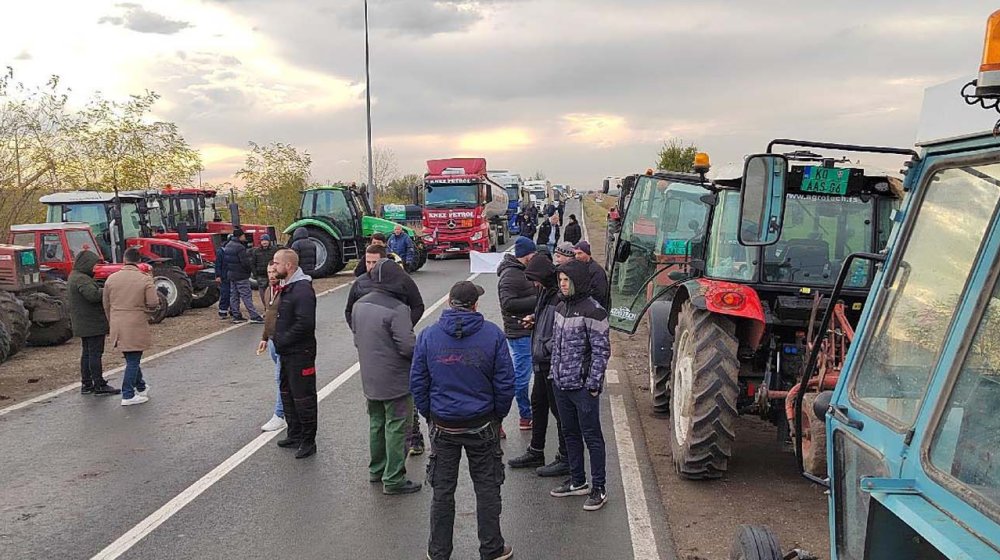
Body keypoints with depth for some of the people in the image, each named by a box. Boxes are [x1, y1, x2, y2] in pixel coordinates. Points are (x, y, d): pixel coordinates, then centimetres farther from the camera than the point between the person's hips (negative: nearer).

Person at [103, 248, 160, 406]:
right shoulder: (145, 279, -11)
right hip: (136, 326, -5)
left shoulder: (111, 279, 2)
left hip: (117, 326, 5)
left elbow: (106, 305, 9)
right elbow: (153, 303, -14)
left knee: (131, 358, 19)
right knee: (133, 360, 3)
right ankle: (128, 395, 5)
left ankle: (141, 387, 35)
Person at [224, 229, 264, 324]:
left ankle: (236, 316, 15)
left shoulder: (228, 245, 11)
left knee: (234, 295, 12)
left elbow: (225, 260, 17)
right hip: (241, 276, -9)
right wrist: (251, 268, -5)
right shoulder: (240, 247, -20)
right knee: (247, 296, -8)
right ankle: (254, 316, -7)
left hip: (231, 274, 9)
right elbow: (245, 262, -22)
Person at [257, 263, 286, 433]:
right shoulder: (268, 290, 12)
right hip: (272, 341, 9)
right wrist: (264, 338, 22)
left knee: (280, 377, -6)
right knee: (282, 377, 16)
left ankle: (279, 416, 1)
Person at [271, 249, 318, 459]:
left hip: (300, 353, -11)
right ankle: (294, 435, 33)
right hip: (286, 353, 11)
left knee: (303, 398, -1)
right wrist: (276, 338, 8)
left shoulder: (302, 290, -21)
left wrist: (282, 340, -20)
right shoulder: (287, 287, 12)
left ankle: (308, 441, 10)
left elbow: (305, 323, -29)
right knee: (287, 394, 20)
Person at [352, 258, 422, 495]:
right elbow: (408, 346, -24)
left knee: (376, 423, 21)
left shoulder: (359, 305, 3)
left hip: (370, 379, 8)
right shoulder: (397, 309, -23)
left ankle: (376, 469, 33)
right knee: (397, 427, 2)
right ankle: (394, 479, 8)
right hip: (395, 380, -8)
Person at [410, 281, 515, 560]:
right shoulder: (493, 334, -9)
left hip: (443, 426, 1)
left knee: (442, 491, 14)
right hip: (482, 425, -1)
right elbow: (505, 383, -7)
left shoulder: (428, 335, -6)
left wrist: (429, 416, 9)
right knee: (487, 489, 13)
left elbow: (417, 382, -2)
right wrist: (498, 417, 6)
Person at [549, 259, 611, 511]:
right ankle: (577, 481, 30)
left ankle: (599, 488, 12)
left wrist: (593, 383, -15)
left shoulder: (592, 311, -15)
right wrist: (555, 373, 13)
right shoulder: (561, 307, 9)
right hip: (560, 384, 8)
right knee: (570, 433, 17)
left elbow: (602, 350, -14)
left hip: (582, 386, -8)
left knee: (591, 436, 2)